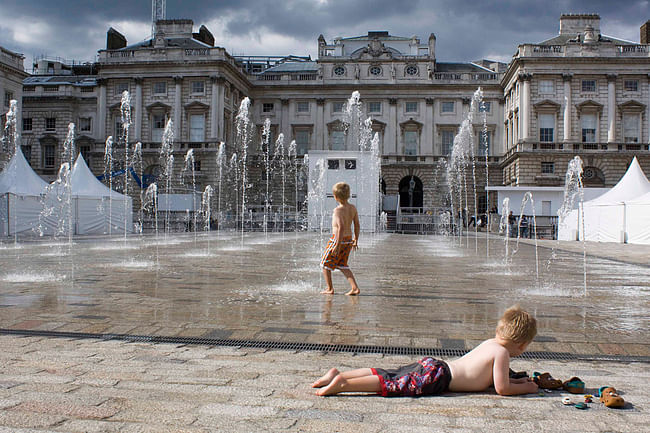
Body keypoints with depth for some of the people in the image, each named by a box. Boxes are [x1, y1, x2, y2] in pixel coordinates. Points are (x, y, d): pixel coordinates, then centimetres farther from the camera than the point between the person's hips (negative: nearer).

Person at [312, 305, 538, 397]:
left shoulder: (490, 343, 21)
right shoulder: (502, 353, -5)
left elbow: (489, 376, 35)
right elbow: (502, 388, -10)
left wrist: (516, 380, 33)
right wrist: (525, 388, 7)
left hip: (431, 365, 8)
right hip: (436, 377, -8)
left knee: (387, 375, 5)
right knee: (392, 385, -16)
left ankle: (339, 374, 0)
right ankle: (343, 384, -26)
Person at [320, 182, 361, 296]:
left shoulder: (338, 210, -20)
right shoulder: (353, 208, 2)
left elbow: (341, 227, -28)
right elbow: (357, 226, 7)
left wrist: (337, 245, -25)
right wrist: (355, 240, 18)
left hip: (337, 239, -7)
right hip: (349, 239, 7)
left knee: (325, 264, 12)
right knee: (342, 265, 18)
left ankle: (330, 289, 17)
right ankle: (355, 287, 7)